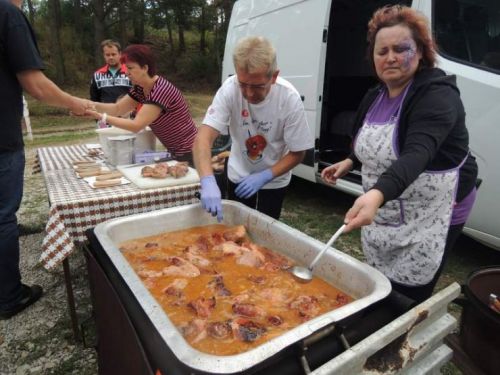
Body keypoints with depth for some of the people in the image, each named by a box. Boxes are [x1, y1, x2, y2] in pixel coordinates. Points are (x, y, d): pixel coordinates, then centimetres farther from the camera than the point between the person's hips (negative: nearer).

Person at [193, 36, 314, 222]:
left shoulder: (289, 98, -25)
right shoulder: (229, 89, -24)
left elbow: (297, 153, -16)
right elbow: (203, 138, -32)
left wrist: (264, 177, -29)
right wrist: (208, 181, -48)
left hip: (273, 181, -1)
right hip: (238, 177, 2)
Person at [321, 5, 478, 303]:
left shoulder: (437, 95, -20)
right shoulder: (374, 97, 4)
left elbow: (417, 153, -38)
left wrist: (376, 194, -53)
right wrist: (350, 162, 2)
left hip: (430, 215, -7)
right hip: (382, 212, 7)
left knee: (407, 298, -2)